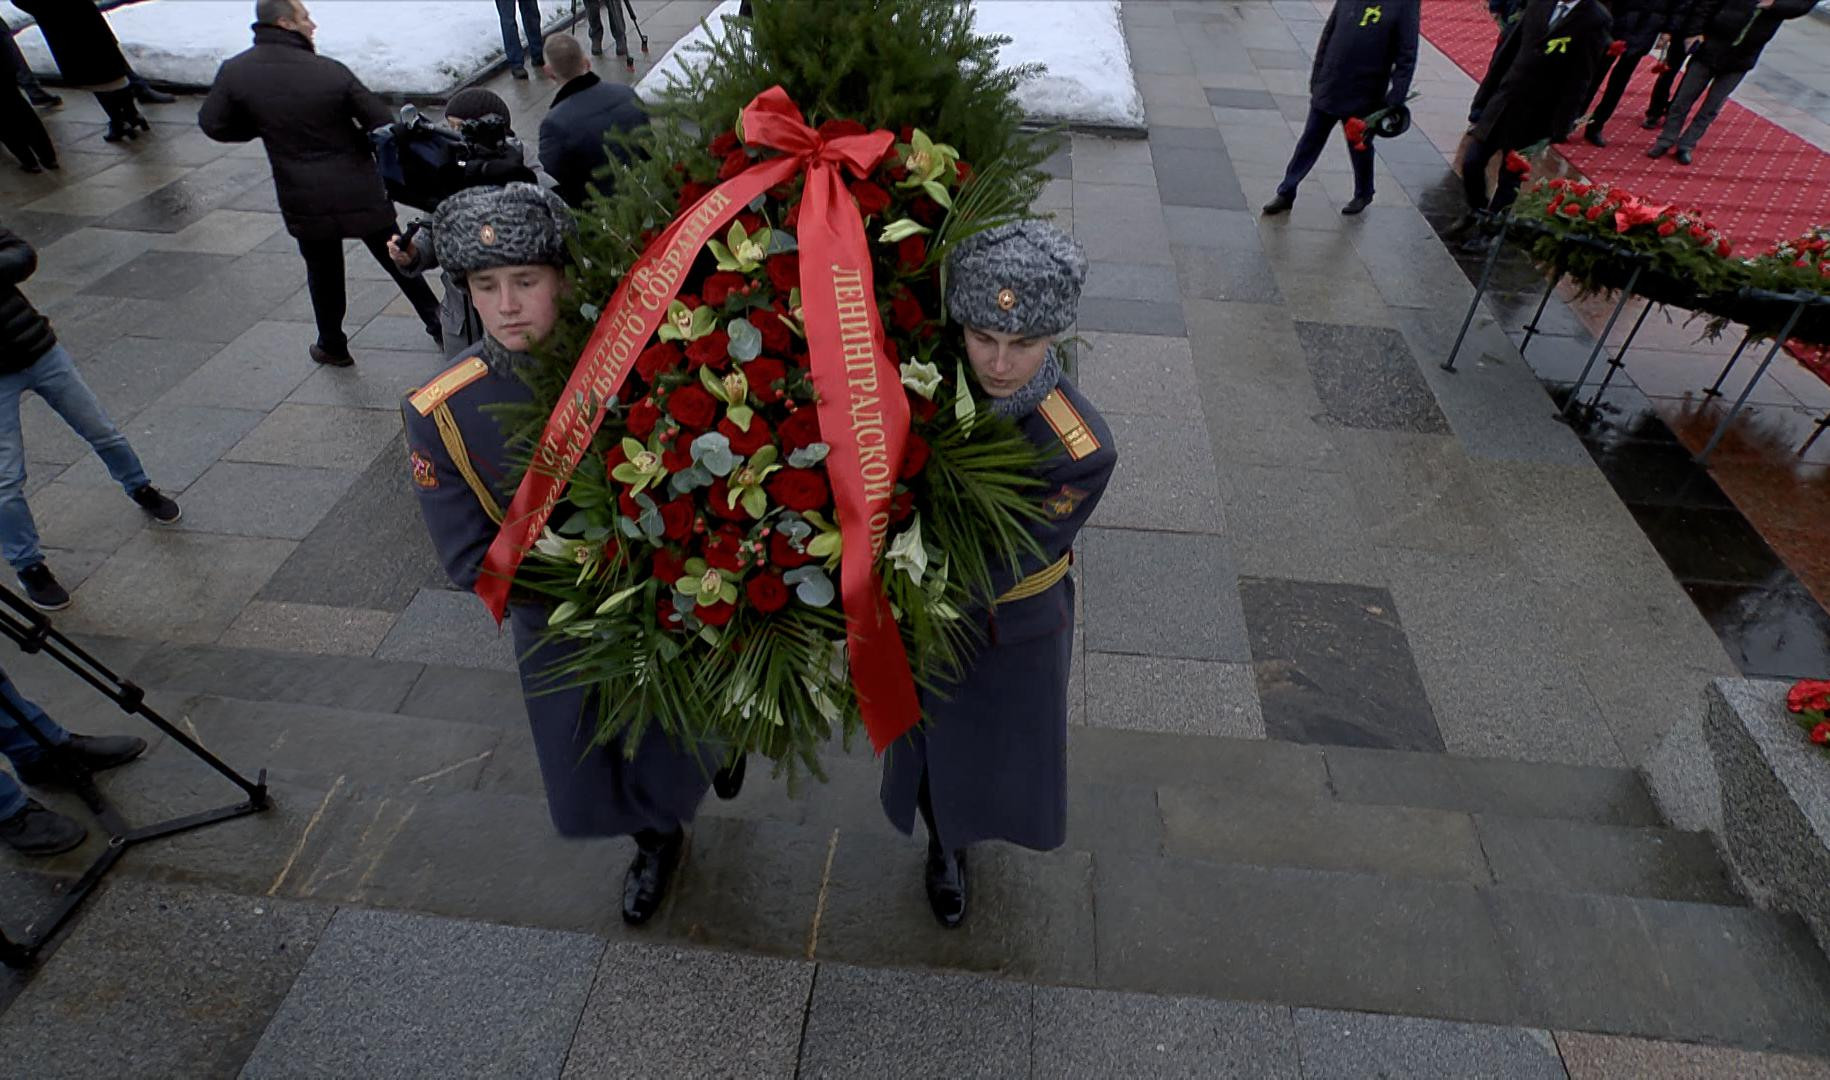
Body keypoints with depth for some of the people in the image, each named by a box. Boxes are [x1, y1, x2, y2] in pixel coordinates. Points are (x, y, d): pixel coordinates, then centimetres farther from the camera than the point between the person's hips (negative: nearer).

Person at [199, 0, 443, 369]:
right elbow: (382, 124, -12)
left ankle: (332, 346, 30)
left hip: (304, 202, 2)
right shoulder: (330, 71, -14)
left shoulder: (234, 72, -4)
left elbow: (213, 124, 4)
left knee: (323, 272, 18)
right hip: (361, 193, -2)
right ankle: (441, 326, 18)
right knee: (399, 260, 13)